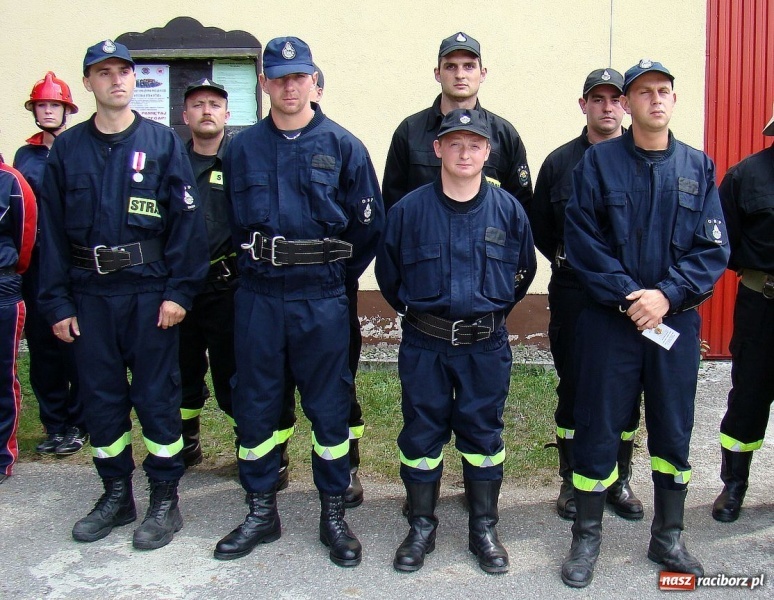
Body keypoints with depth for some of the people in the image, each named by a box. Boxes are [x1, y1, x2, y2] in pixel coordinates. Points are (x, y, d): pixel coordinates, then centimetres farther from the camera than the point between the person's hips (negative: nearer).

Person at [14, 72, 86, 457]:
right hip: (36, 263, 4)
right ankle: (54, 425, 19)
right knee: (41, 345, 7)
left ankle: (77, 425, 12)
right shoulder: (24, 155, 14)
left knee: (75, 346, 0)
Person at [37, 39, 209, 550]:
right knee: (100, 396, 10)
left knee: (156, 395, 2)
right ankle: (116, 495, 26)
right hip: (90, 293, 3)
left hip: (149, 291, -3)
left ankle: (165, 500, 16)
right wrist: (57, 301, 2)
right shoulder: (67, 149, 7)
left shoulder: (164, 143, 0)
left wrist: (179, 291, -11)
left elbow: (187, 220, -4)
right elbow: (53, 230, 7)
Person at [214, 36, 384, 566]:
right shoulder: (242, 148, 6)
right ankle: (261, 512, 25)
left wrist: (337, 276, 6)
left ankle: (334, 514, 21)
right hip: (258, 296, 2)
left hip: (322, 299, -2)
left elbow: (370, 224, 3)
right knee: (255, 405, 9)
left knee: (329, 407, 6)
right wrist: (255, 263, 9)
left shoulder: (343, 146, 0)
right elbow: (232, 222, 14)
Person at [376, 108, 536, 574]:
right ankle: (422, 527, 24)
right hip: (424, 345, 0)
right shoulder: (409, 209, -4)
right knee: (421, 435, 8)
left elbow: (525, 271, 13)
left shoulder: (508, 210, -1)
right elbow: (388, 273, 9)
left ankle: (484, 528, 25)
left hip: (487, 346, 0)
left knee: (483, 435, 10)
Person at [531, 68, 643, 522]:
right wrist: (570, 263, 2)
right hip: (573, 293, 0)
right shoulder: (559, 161, 4)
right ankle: (571, 481, 21)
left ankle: (620, 480, 25)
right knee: (573, 387, 7)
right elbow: (540, 228, 10)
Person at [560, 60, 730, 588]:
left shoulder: (699, 167, 7)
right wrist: (627, 296, -15)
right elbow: (581, 239, -7)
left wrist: (667, 295, -13)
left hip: (676, 319, 3)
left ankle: (668, 538, 29)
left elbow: (714, 249, 1)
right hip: (609, 320, -2)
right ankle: (587, 539, 20)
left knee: (674, 430, 11)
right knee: (599, 429, 4)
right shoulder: (599, 162, 0)